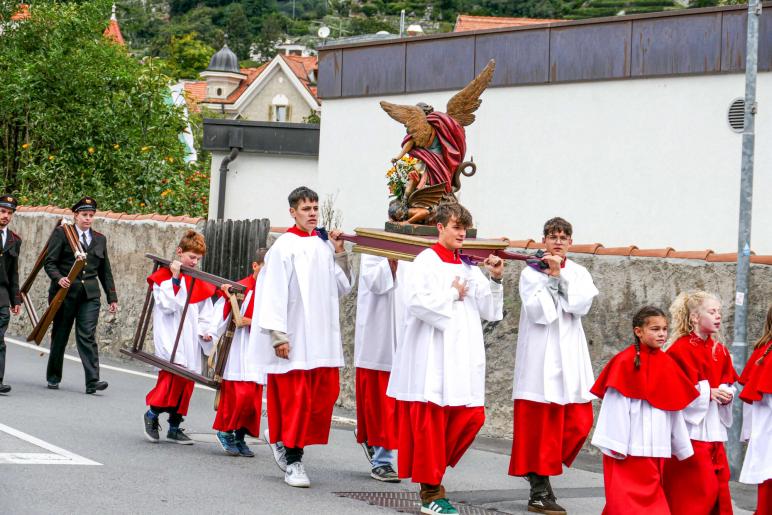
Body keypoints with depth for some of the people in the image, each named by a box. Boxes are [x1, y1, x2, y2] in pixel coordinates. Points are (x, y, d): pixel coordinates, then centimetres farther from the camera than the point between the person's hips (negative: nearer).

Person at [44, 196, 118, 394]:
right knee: (60, 336, 7)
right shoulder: (61, 233, 2)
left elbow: (105, 272, 19)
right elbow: (49, 262, -3)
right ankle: (53, 377, 21)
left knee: (87, 336, -9)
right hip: (65, 292, -2)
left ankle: (92, 381, -16)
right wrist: (58, 278, -22)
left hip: (90, 295, 2)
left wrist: (112, 297, 14)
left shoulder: (100, 239, 16)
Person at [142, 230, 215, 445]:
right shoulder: (163, 276, -2)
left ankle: (174, 426, 12)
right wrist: (175, 278, -18)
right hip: (169, 335, -6)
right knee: (174, 370, -22)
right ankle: (152, 414, -4)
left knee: (186, 381, 3)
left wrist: (205, 331, 0)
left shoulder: (199, 282, 14)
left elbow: (205, 313, 17)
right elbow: (167, 305, -15)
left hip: (190, 338, 6)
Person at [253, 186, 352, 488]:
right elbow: (274, 292, -10)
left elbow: (341, 288, 15)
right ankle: (293, 461, 6)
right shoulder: (284, 247, -6)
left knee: (326, 392, 3)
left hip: (323, 335, 6)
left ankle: (282, 438, 22)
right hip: (293, 338, -6)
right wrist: (278, 335, -15)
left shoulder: (324, 245, 11)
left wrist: (339, 253, 4)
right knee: (295, 397, -4)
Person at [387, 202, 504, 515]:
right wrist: (452, 295, -9)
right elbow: (416, 301, -20)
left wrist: (495, 280, -2)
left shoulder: (469, 268, 14)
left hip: (462, 357, 6)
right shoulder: (426, 262, -4)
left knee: (471, 417, 0)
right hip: (432, 357, -6)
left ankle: (431, 471, 16)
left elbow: (490, 312, 11)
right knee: (431, 420, -3)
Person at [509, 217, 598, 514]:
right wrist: (550, 278, -13)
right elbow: (537, 312, -12)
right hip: (541, 357, -4)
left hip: (570, 356, 4)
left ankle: (539, 469, 16)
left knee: (579, 422, -1)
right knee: (541, 423, -4)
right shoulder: (531, 274, 1)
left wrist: (560, 276, -10)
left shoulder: (579, 274, 12)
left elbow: (582, 305, -6)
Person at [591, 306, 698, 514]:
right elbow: (616, 406, -11)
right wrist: (615, 444, -15)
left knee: (651, 497, 8)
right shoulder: (625, 362, -8)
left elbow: (674, 408, 14)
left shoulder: (667, 365, 9)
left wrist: (682, 446, 16)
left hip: (657, 449, 6)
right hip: (629, 449, -6)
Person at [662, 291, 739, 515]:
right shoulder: (681, 349, -11)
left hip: (714, 428, 7)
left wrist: (726, 394, -6)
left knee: (718, 486, 5)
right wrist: (709, 393, -17)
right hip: (691, 427, -7)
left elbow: (728, 384, 16)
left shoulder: (720, 351, 12)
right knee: (700, 489, -9)